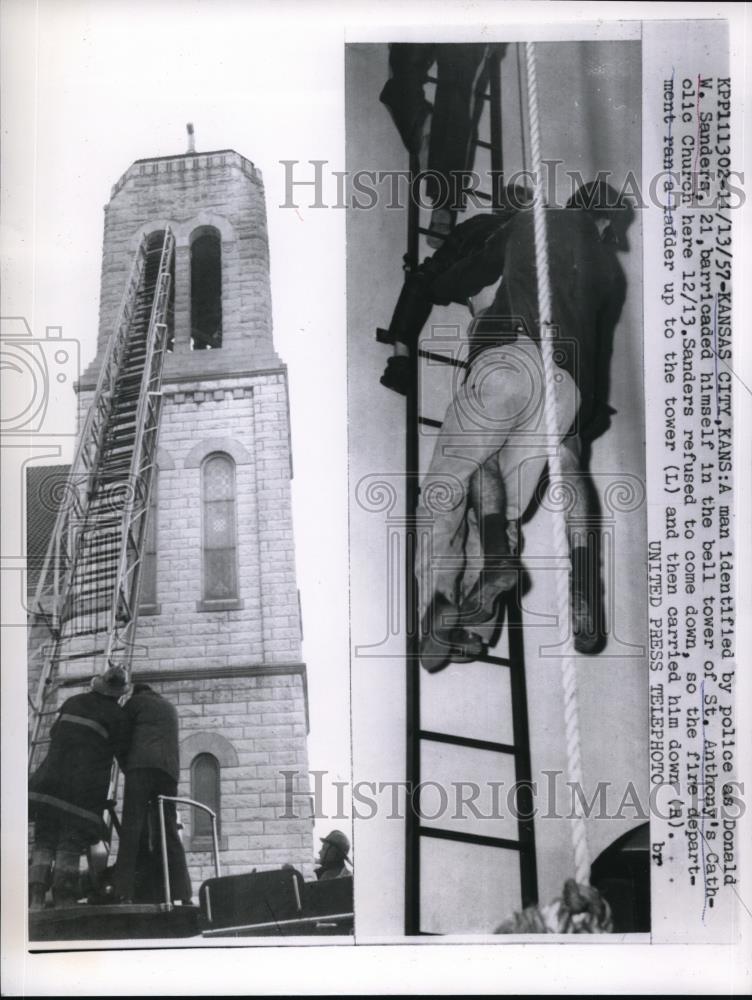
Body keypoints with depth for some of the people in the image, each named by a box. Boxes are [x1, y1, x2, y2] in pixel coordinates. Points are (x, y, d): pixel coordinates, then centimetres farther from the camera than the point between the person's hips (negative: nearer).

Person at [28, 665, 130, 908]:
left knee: (44, 841, 6)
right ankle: (63, 902, -7)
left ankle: (36, 900, -7)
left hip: (49, 781, 4)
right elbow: (124, 753, 7)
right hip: (84, 787, -4)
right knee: (71, 845, 0)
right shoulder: (117, 717, 0)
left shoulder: (72, 702, 14)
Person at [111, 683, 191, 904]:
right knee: (167, 832, 1)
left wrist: (127, 768, 25)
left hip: (142, 763, -4)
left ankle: (123, 893, -22)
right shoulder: (170, 707, 33)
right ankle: (181, 894, -10)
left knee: (132, 827, -11)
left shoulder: (137, 701, 17)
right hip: (169, 767, 4)